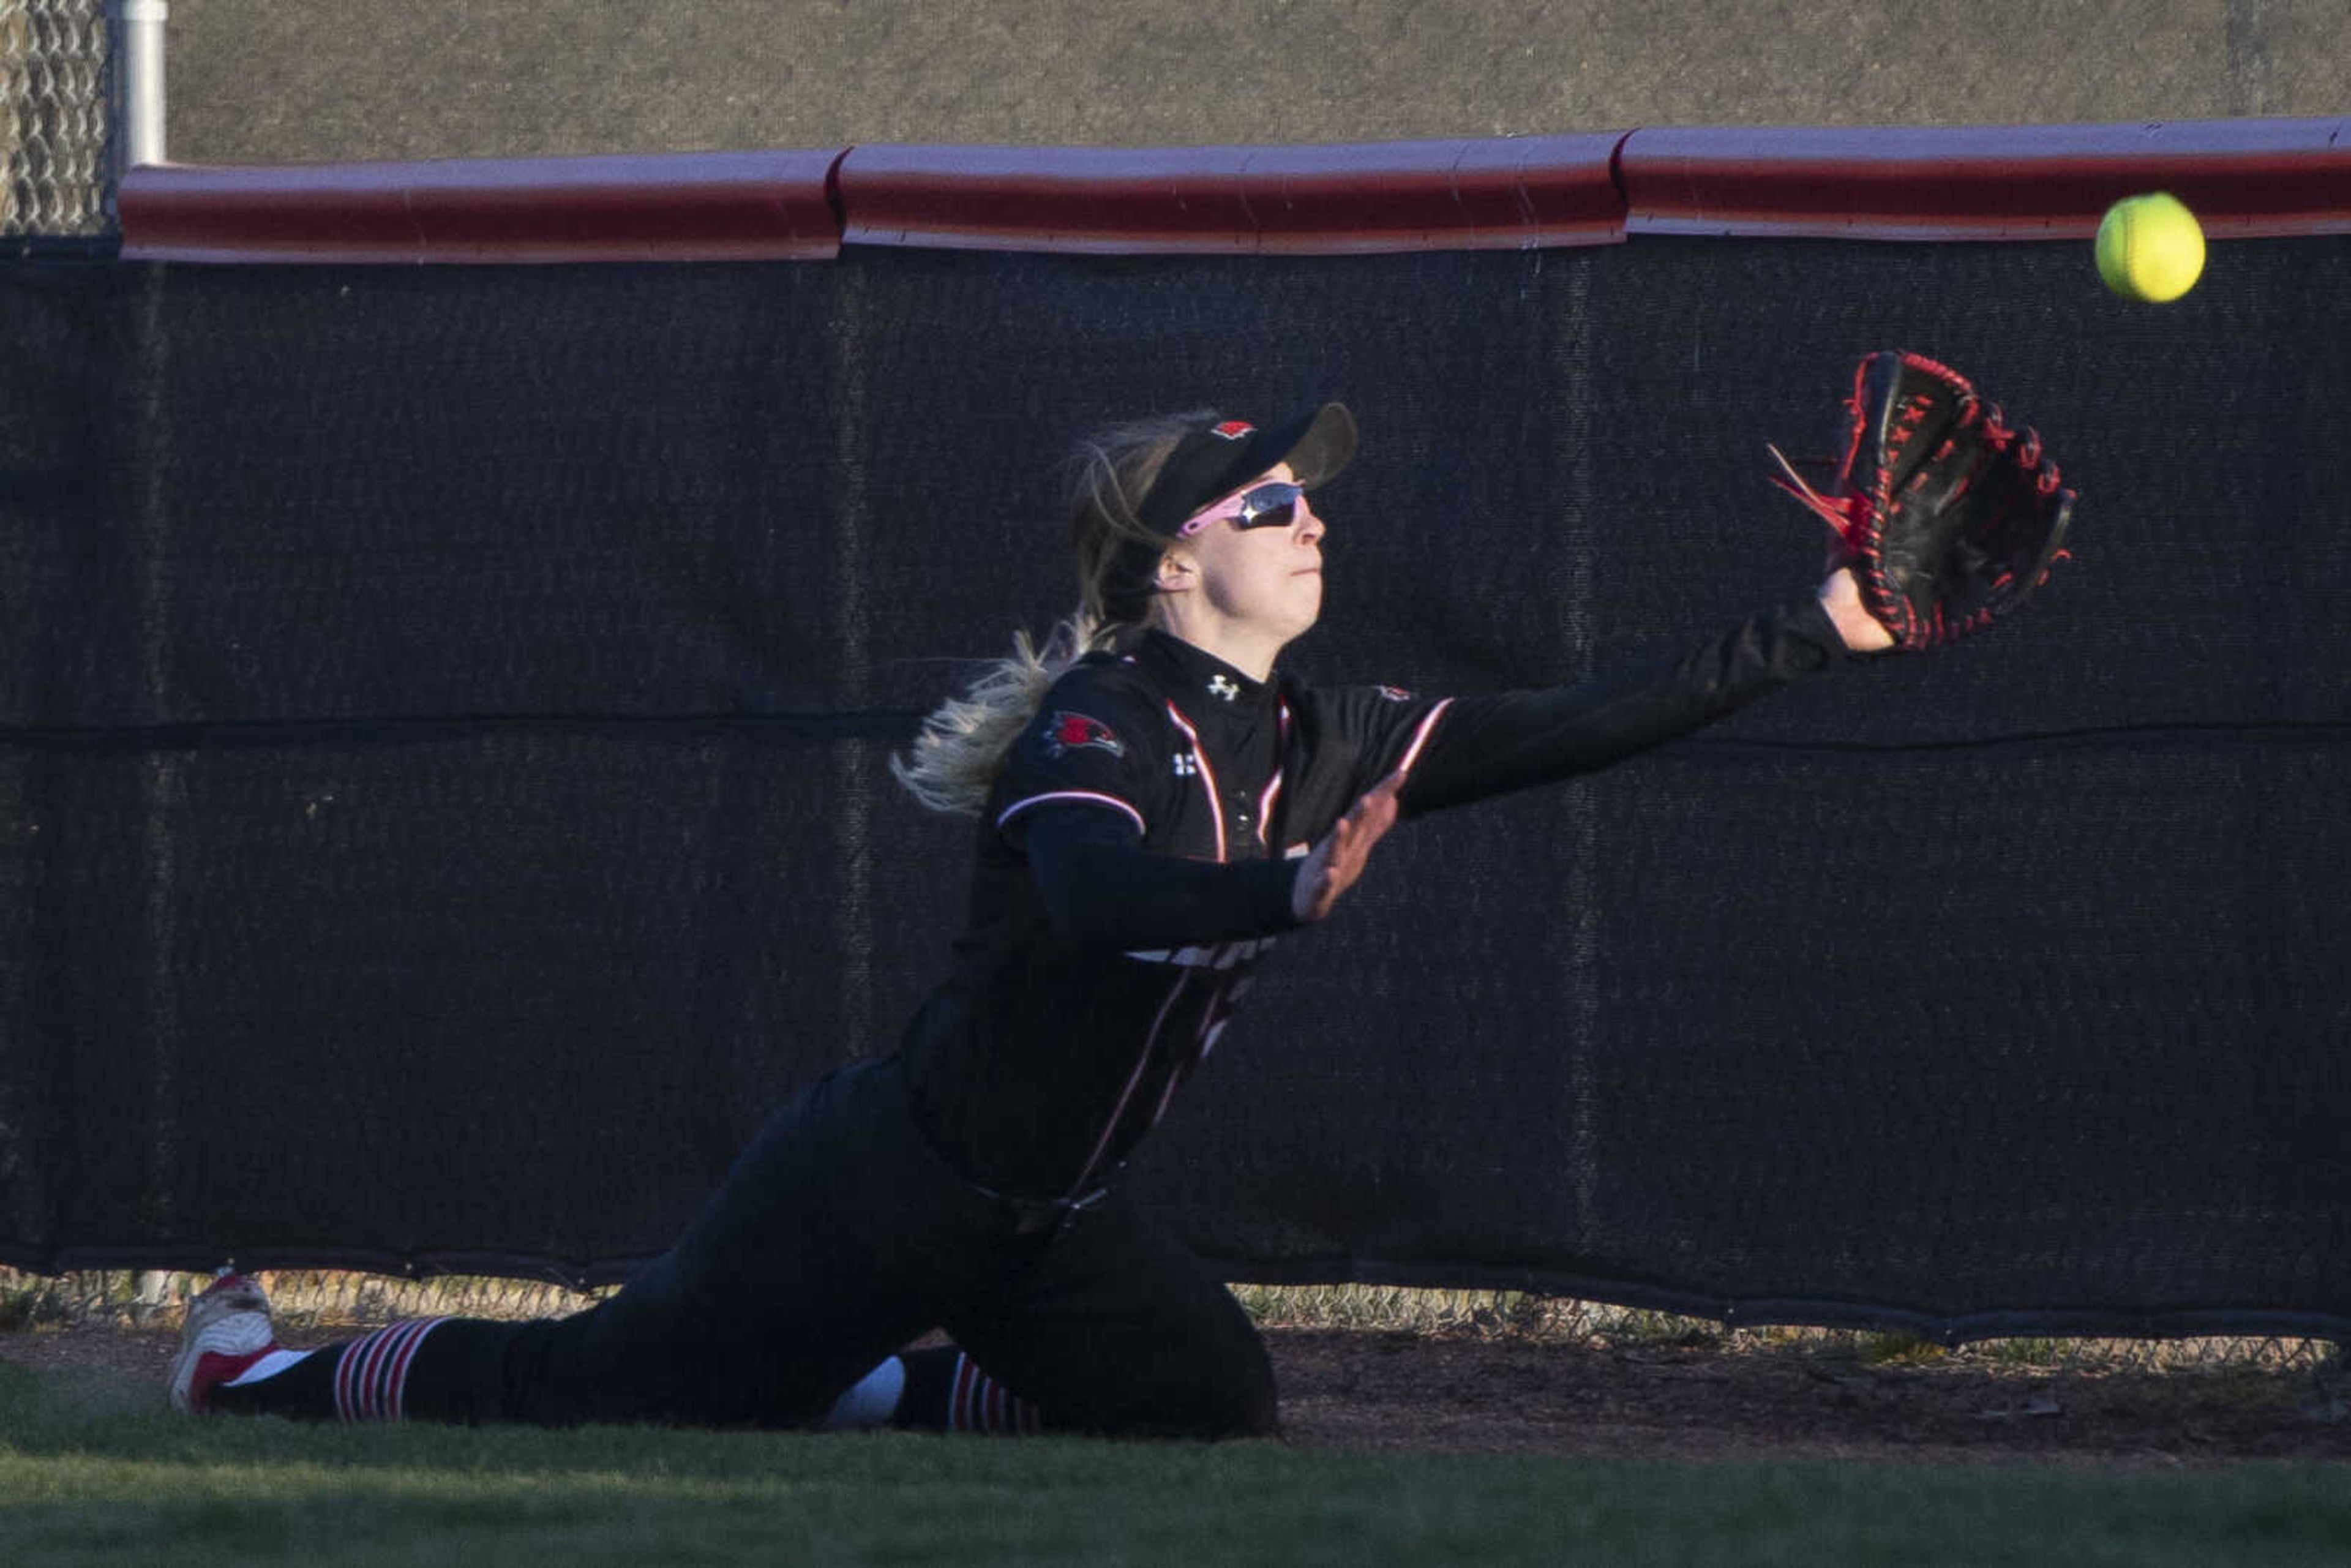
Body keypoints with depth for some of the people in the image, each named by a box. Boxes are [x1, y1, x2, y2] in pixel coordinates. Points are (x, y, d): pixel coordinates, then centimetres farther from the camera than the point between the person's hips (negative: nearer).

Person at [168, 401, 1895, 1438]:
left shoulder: (1320, 747, 1)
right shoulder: (1098, 730, -23)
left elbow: (1567, 730, -1)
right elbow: (1099, 901, -44)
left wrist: (1819, 633, -7)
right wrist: (1292, 893, -60)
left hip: (1047, 1230, 8)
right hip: (883, 1186, -8)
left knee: (1214, 1414, 0)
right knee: (605, 1388, -2)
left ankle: (877, 1393, 21)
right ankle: (264, 1374, 22)